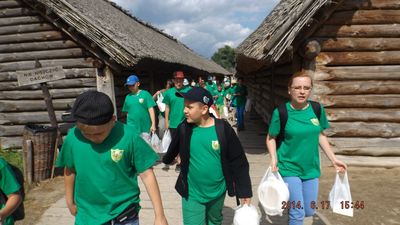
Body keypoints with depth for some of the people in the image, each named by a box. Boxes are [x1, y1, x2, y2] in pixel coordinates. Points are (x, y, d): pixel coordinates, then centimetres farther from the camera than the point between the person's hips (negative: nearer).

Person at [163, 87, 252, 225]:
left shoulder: (223, 129, -17)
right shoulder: (184, 128, -11)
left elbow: (238, 162, -11)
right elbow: (174, 147, 11)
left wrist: (244, 192, -9)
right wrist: (167, 160, 29)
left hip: (218, 192, 0)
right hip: (192, 194, 0)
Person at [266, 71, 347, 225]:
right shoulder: (281, 112, -16)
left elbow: (320, 135, 7)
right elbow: (271, 138, -5)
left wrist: (334, 160, 7)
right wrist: (274, 158, -19)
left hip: (311, 168, 4)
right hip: (289, 168, -4)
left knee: (309, 212, 17)